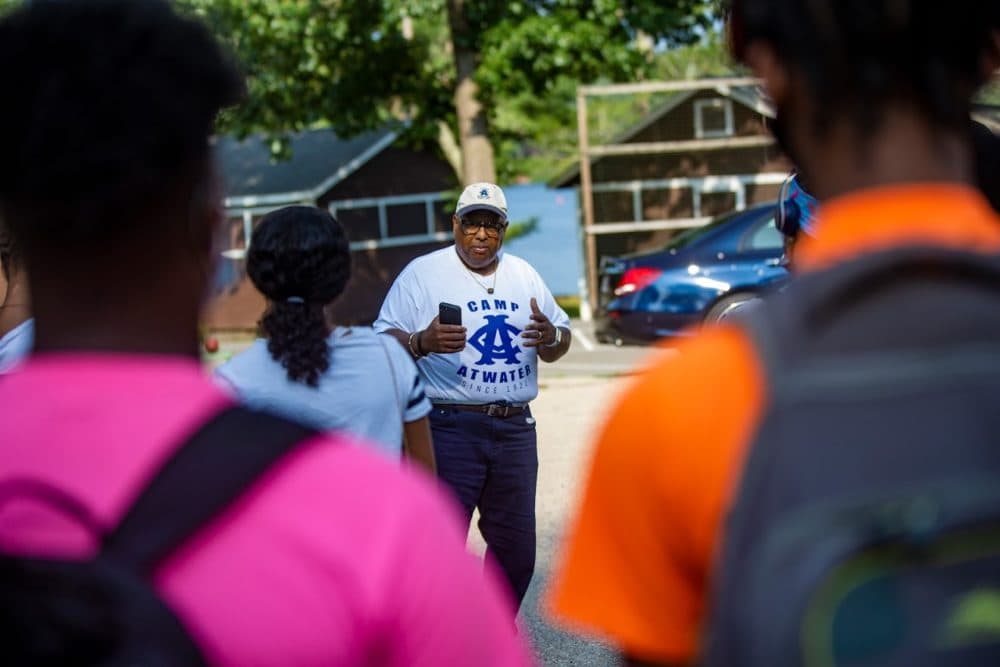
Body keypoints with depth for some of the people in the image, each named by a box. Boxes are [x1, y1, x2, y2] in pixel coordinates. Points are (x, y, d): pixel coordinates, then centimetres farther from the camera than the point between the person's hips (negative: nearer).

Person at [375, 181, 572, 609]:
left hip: (515, 429, 5)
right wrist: (422, 342, -30)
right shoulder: (423, 274, -2)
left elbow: (561, 343, 17)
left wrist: (551, 337, -7)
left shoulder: (524, 275, 14)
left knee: (516, 548, 12)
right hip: (450, 428, -5)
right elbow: (385, 342, -8)